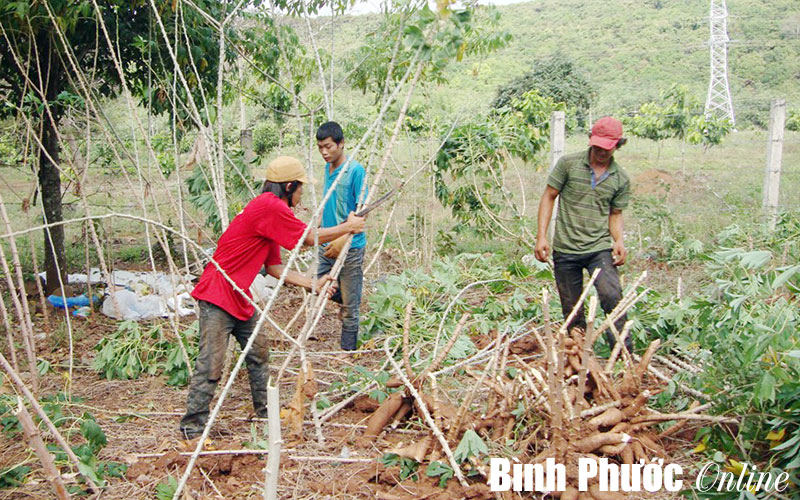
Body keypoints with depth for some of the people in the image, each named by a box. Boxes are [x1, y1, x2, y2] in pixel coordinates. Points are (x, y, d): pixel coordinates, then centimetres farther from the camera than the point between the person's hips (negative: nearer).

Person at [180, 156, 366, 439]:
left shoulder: (273, 213, 13)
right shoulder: (270, 207, -18)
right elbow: (309, 238, -10)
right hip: (217, 296, -11)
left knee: (259, 354, 16)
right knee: (211, 364, -8)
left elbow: (274, 268, 14)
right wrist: (348, 227, 5)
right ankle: (193, 426, 0)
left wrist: (312, 284, 10)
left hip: (240, 298, 11)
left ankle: (265, 412, 29)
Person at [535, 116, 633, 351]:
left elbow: (615, 214, 15)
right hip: (565, 250, 0)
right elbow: (549, 197, 2)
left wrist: (619, 240, -4)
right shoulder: (568, 164, -2)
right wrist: (541, 236, -5)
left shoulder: (621, 180, 5)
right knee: (571, 308, 7)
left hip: (600, 248, 0)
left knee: (611, 296, -21)